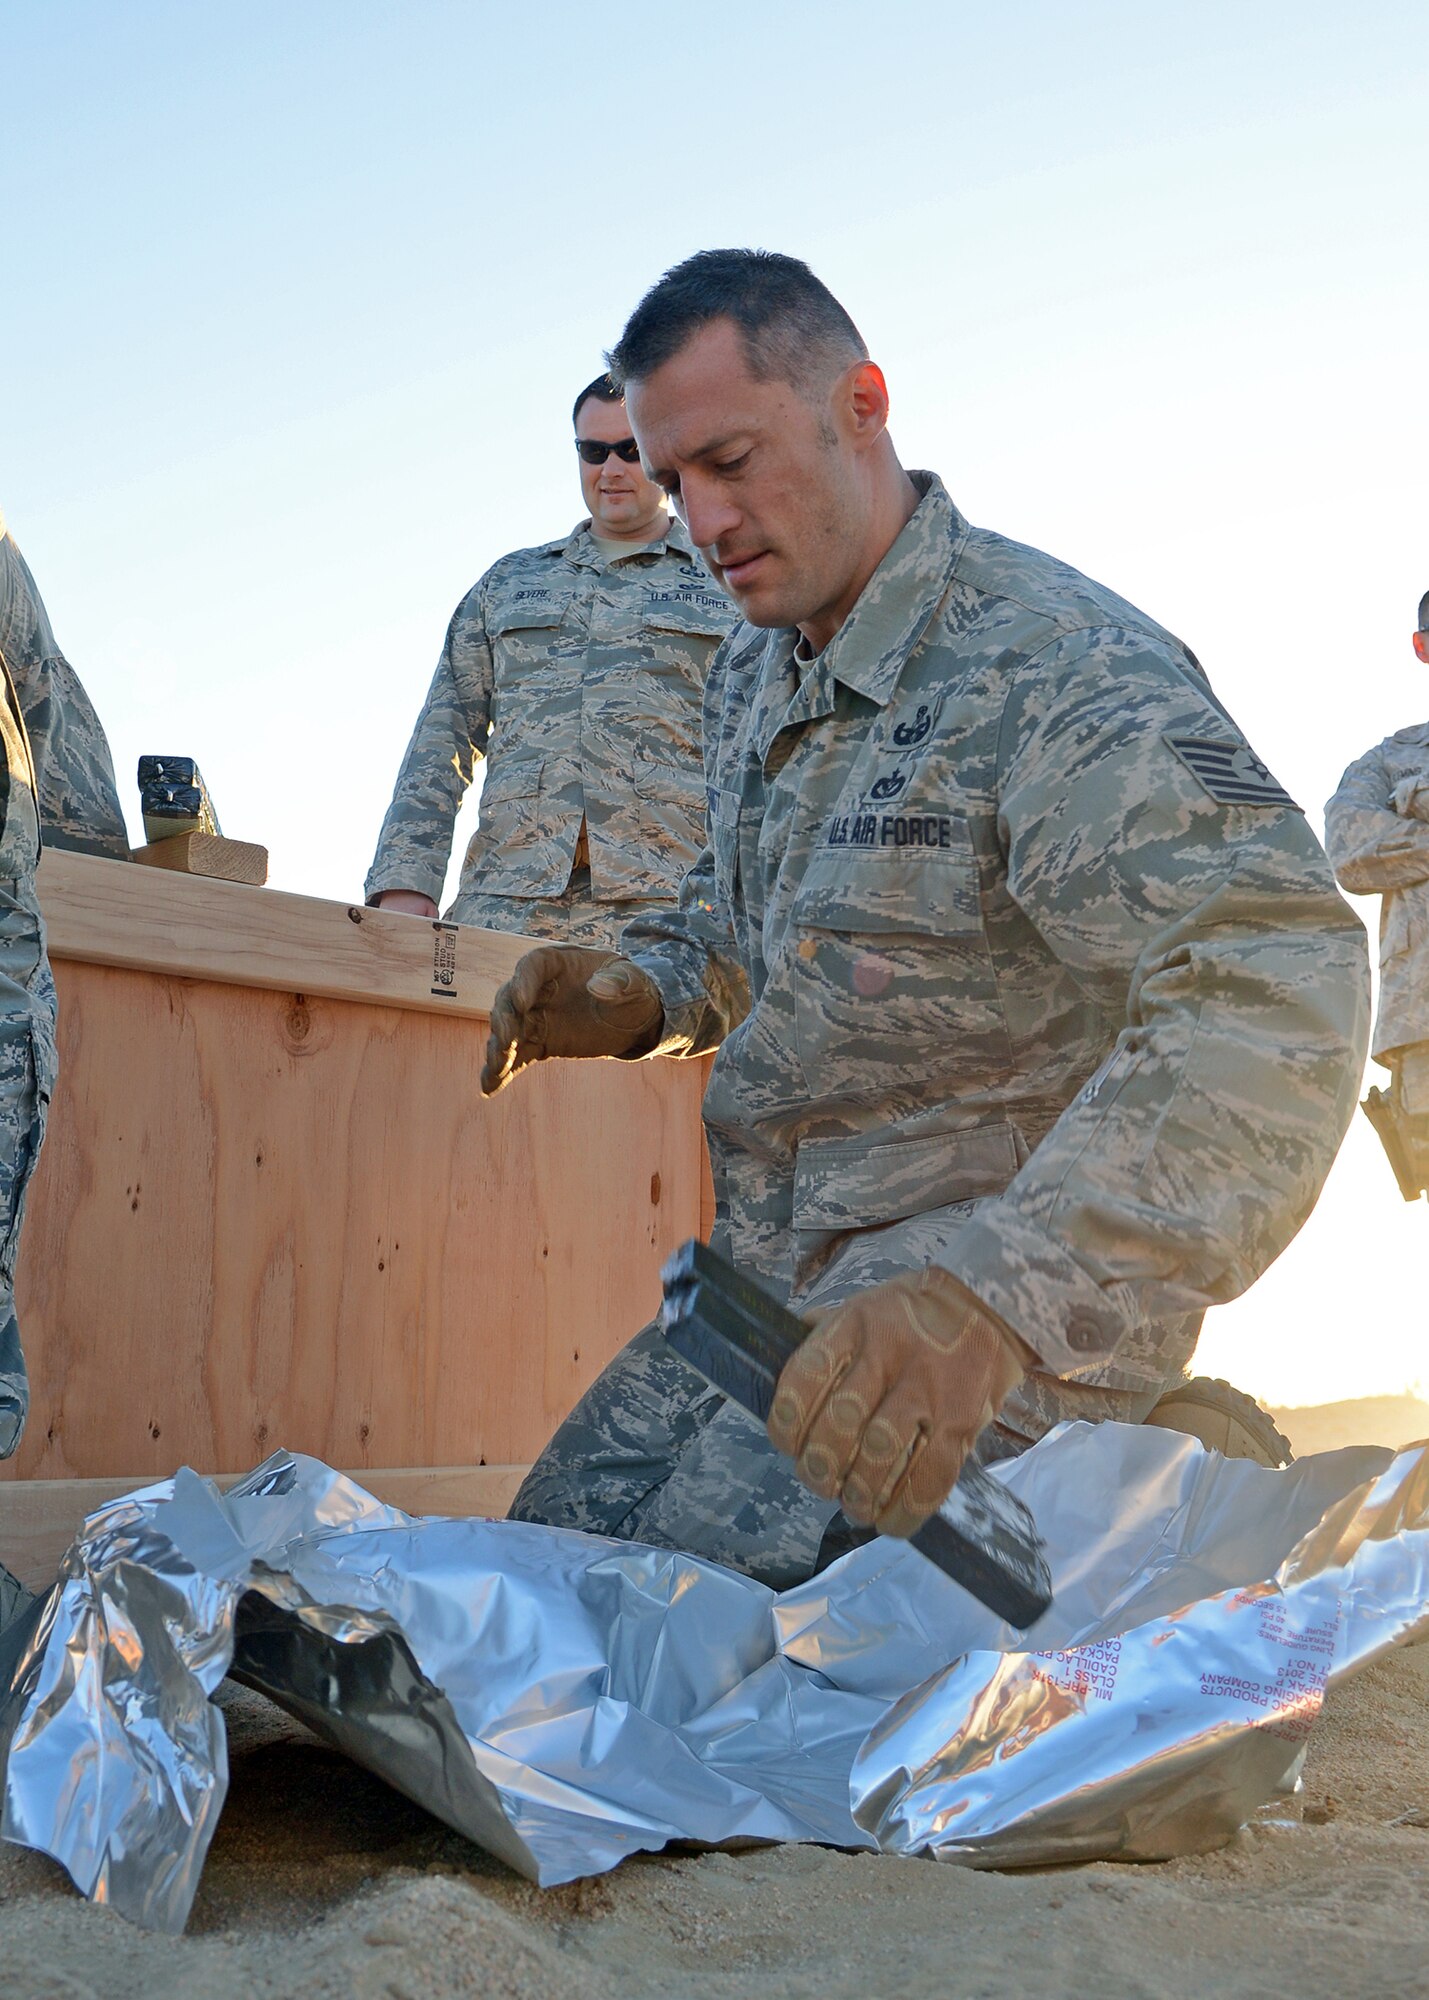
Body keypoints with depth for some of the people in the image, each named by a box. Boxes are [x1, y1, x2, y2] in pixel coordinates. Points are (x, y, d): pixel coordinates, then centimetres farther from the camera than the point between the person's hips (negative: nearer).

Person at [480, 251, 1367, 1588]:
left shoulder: (1058, 667, -21)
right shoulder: (751, 676, 9)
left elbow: (1279, 984, -36)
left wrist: (995, 1292, -48)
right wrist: (638, 997, 1)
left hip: (1017, 1310, -8)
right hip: (777, 1276, 9)